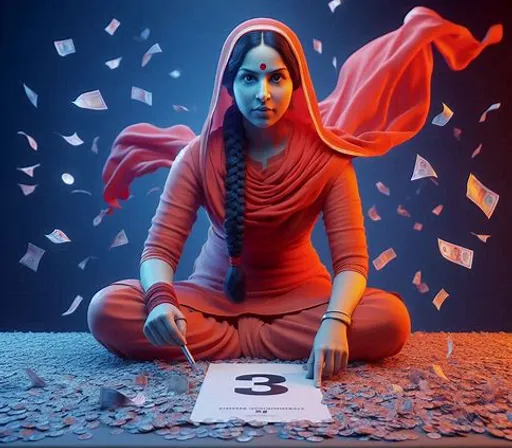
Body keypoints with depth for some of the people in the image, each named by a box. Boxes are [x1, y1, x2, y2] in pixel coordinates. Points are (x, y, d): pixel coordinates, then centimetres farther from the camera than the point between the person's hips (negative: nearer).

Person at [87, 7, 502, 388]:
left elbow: (351, 259, -18)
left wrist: (334, 322, -37)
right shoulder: (200, 154, -11)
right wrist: (161, 300, -37)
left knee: (389, 319, -28)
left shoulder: (325, 155, -13)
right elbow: (159, 248, -14)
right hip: (215, 293, 1)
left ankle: (215, 340, -16)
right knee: (108, 310, -24)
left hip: (297, 294, 1)